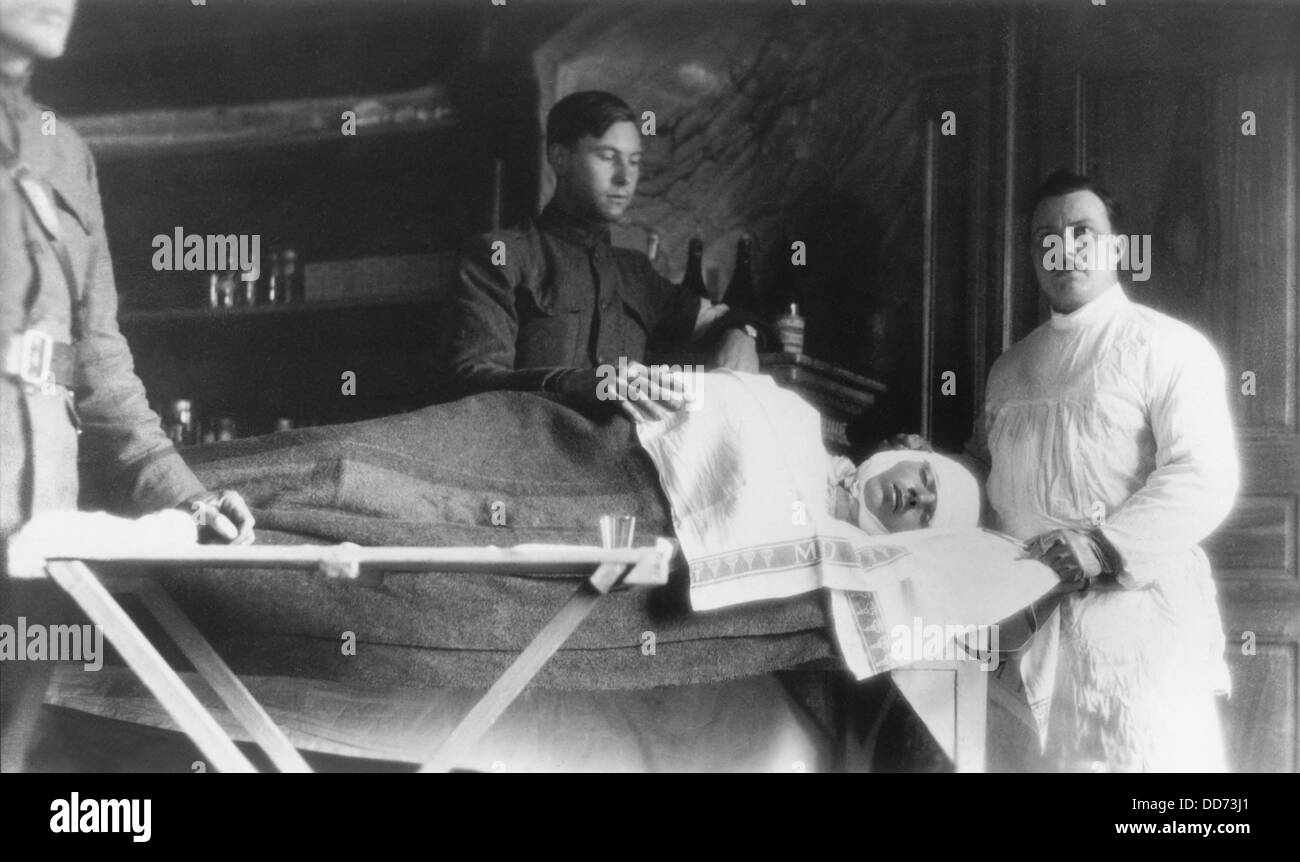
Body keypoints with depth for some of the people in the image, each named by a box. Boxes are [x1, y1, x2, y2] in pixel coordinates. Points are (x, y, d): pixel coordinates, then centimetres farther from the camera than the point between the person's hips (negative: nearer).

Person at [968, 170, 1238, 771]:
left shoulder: (1167, 347, -1)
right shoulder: (1011, 368, 19)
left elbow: (1203, 480, -12)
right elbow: (989, 477, 31)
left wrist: (1106, 546, -24)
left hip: (1138, 610, -5)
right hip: (1033, 618, 5)